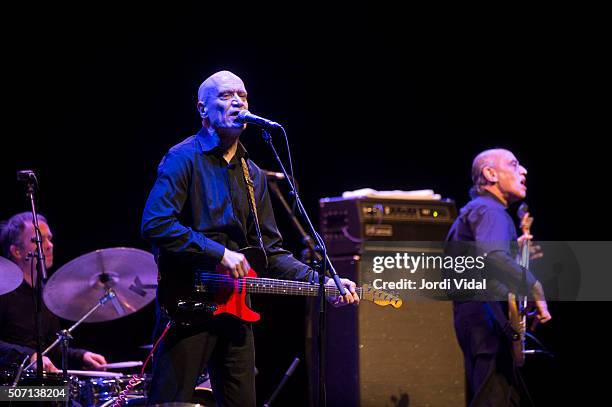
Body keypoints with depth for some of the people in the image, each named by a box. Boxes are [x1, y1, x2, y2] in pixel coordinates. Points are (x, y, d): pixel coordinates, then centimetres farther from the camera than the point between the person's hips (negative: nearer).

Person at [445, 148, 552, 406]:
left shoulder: (471, 211, 23)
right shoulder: (490, 211, -10)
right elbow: (492, 256, -30)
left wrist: (514, 250, 24)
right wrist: (534, 289, -26)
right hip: (487, 317, -11)